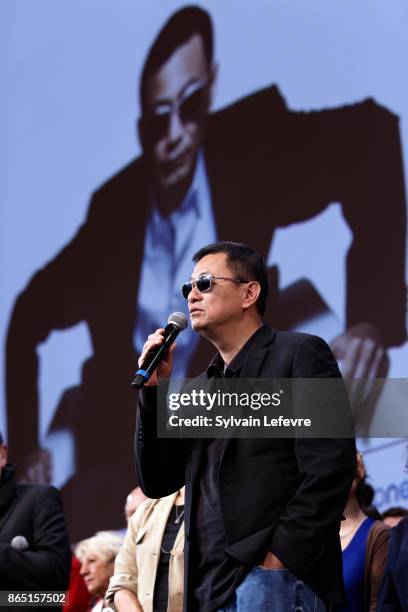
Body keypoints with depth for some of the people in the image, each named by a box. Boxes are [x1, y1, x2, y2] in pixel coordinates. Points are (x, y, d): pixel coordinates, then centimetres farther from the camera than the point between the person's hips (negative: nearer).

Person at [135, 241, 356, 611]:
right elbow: (157, 482, 19)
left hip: (274, 581, -7)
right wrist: (153, 388, 9)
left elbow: (330, 468, -10)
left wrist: (278, 558, -16)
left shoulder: (298, 355, 0)